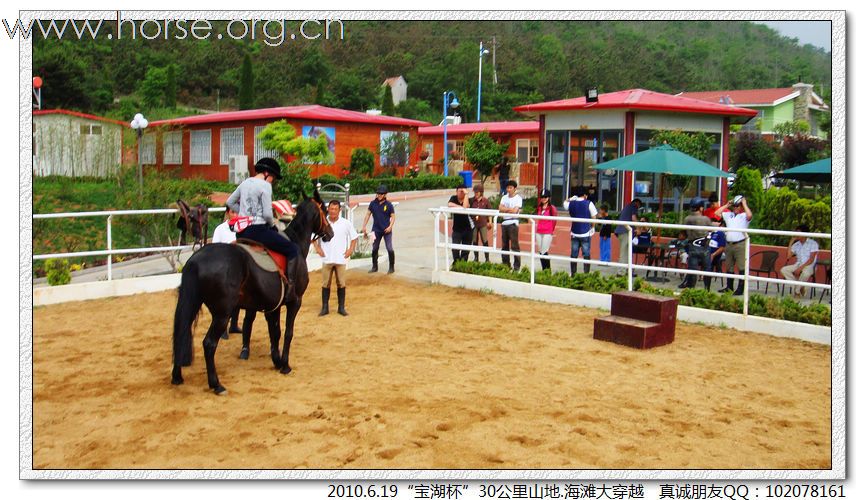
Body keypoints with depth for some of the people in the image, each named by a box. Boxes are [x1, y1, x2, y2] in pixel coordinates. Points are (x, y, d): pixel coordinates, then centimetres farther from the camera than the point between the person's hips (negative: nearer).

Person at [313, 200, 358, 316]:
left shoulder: (346, 223, 0)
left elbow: (354, 237, 8)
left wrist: (350, 250, -1)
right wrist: (317, 248, 0)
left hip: (341, 258, 0)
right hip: (326, 259, 0)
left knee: (341, 284, 5)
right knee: (325, 283, 5)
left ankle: (341, 307, 14)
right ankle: (325, 307, 13)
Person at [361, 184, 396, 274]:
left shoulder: (389, 205, -7)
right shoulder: (373, 203, 1)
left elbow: (393, 216, -3)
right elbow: (368, 214, 7)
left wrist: (390, 227, -15)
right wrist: (364, 226, 1)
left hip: (387, 230, -3)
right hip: (376, 230, 4)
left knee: (390, 249, -4)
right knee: (374, 249, 11)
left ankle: (391, 267, 9)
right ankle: (374, 267, 25)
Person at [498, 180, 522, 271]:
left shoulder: (518, 198, -2)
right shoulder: (504, 197, 14)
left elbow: (515, 210, -13)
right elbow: (500, 208, 2)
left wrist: (505, 209, -3)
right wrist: (510, 209, -8)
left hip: (513, 223, -6)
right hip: (504, 223, 6)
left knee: (514, 245, -7)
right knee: (504, 245, 10)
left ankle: (517, 266, -4)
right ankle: (505, 264, 18)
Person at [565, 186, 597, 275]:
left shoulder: (571, 203, 0)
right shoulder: (589, 203, -9)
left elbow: (565, 203, 25)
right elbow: (594, 217, -6)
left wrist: (572, 198, 16)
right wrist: (592, 227, 9)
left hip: (574, 233, 3)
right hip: (586, 233, -3)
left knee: (574, 255, 10)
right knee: (586, 255, 3)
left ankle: (573, 274, 14)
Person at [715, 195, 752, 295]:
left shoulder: (744, 216, -2)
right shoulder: (729, 214, 15)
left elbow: (750, 215, -24)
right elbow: (717, 213, 17)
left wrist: (745, 204, -11)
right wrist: (727, 205, 13)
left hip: (740, 244, -7)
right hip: (729, 244, 7)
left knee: (742, 267, -9)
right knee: (729, 267, 13)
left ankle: (740, 288, -8)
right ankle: (729, 287, 23)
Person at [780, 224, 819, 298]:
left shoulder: (813, 243, -5)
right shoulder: (796, 244, 12)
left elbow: (811, 260, -13)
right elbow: (788, 256, 3)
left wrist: (801, 268, -24)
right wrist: (791, 242, 2)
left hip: (809, 265, -6)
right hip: (798, 264, 6)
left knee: (806, 273, -41)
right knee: (783, 270, -21)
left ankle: (797, 291, -17)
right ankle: (801, 287, -14)